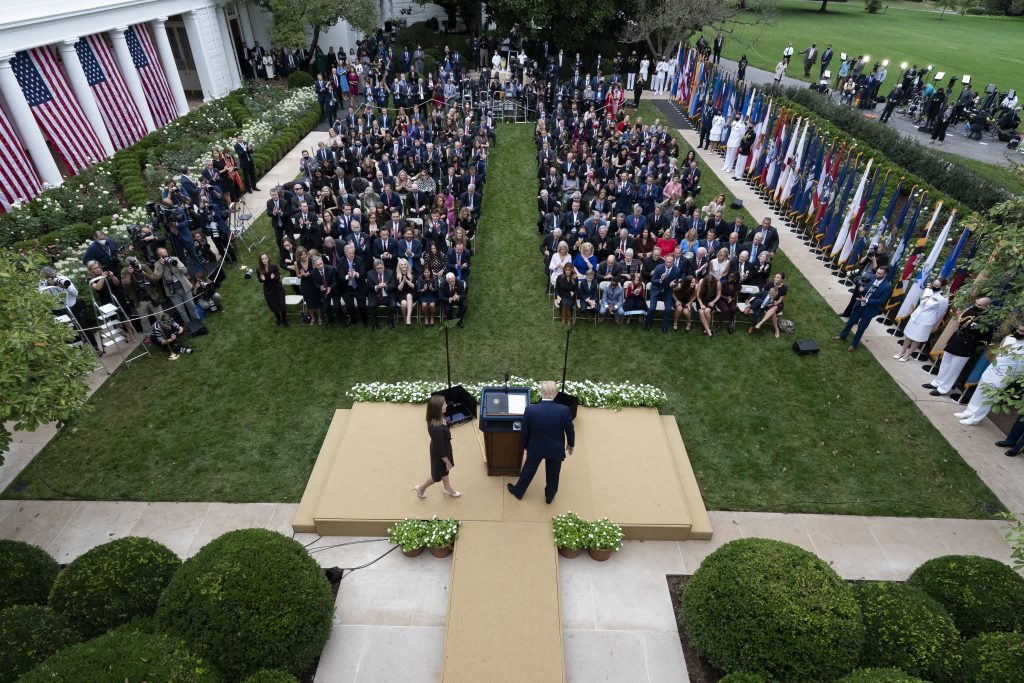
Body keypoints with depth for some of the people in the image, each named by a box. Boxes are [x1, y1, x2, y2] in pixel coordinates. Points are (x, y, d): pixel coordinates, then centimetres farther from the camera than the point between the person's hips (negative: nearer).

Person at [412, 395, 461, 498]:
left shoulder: (434, 419, -18)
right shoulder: (437, 429, -44)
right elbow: (440, 449, -29)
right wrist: (447, 462, -15)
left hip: (443, 448, 8)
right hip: (439, 454, -8)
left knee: (444, 470, 31)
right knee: (437, 475, 21)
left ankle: (447, 488, 55)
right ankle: (421, 488, 44)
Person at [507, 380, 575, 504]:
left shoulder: (530, 410, -25)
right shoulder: (564, 410, -26)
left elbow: (524, 432, -11)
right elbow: (570, 431, -10)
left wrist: (524, 445, 9)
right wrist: (570, 444, 10)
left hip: (535, 448, 0)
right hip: (556, 449, 0)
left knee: (528, 471, 26)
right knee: (553, 474, 26)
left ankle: (518, 492, 49)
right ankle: (549, 496, 49)